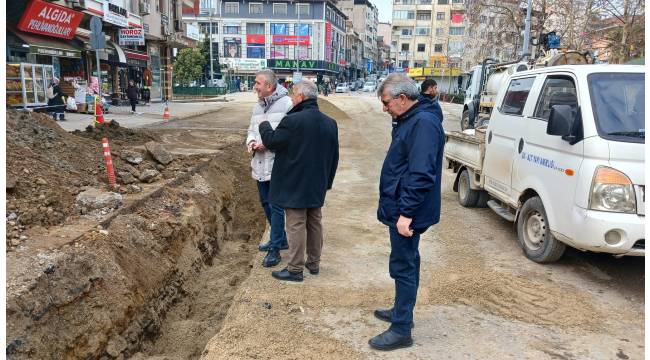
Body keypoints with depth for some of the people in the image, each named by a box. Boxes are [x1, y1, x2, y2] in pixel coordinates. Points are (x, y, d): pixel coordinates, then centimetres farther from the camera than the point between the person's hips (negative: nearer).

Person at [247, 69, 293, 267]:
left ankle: (275, 249, 9)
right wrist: (251, 141, -1)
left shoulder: (286, 104, -13)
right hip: (260, 165, 9)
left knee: (276, 207, -2)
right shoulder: (258, 106, 12)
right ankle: (280, 239, 35)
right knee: (266, 204, 18)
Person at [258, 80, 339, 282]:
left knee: (296, 226, 1)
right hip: (317, 186, 7)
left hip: (295, 185, -7)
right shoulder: (330, 123, 4)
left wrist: (264, 125, 11)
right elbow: (334, 157, 10)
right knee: (314, 223, 17)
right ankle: (314, 263, 28)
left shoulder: (292, 121, -20)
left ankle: (295, 269, 9)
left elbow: (271, 141, -9)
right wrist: (327, 181, 19)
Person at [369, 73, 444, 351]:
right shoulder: (408, 121, 12)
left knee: (403, 266, -1)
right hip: (400, 208, 10)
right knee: (406, 263, 20)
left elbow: (421, 175, -28)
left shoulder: (424, 123, -21)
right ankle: (402, 311, 36)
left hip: (407, 213, -10)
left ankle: (401, 330, 11)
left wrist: (406, 213, -27)